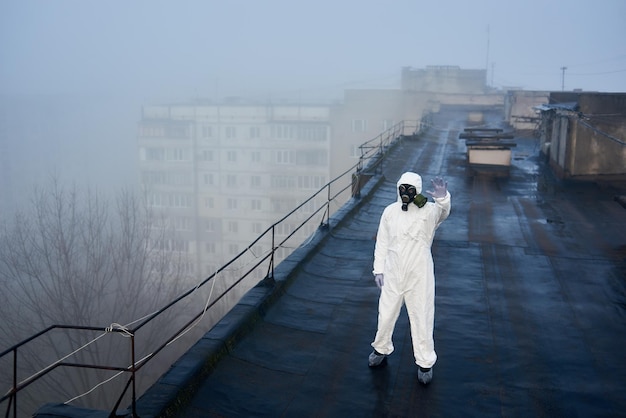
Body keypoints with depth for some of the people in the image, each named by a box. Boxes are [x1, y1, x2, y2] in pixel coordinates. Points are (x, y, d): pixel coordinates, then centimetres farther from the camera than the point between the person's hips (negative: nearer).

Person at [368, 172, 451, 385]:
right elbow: (382, 242, 5)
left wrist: (442, 198, -56)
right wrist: (378, 269, 3)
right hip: (393, 274, 3)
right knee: (386, 314, 18)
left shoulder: (428, 211, -12)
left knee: (422, 318, 6)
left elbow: (443, 212, -35)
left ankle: (425, 362, 24)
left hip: (419, 276, -3)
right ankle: (381, 348, 43)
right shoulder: (390, 211, -1)